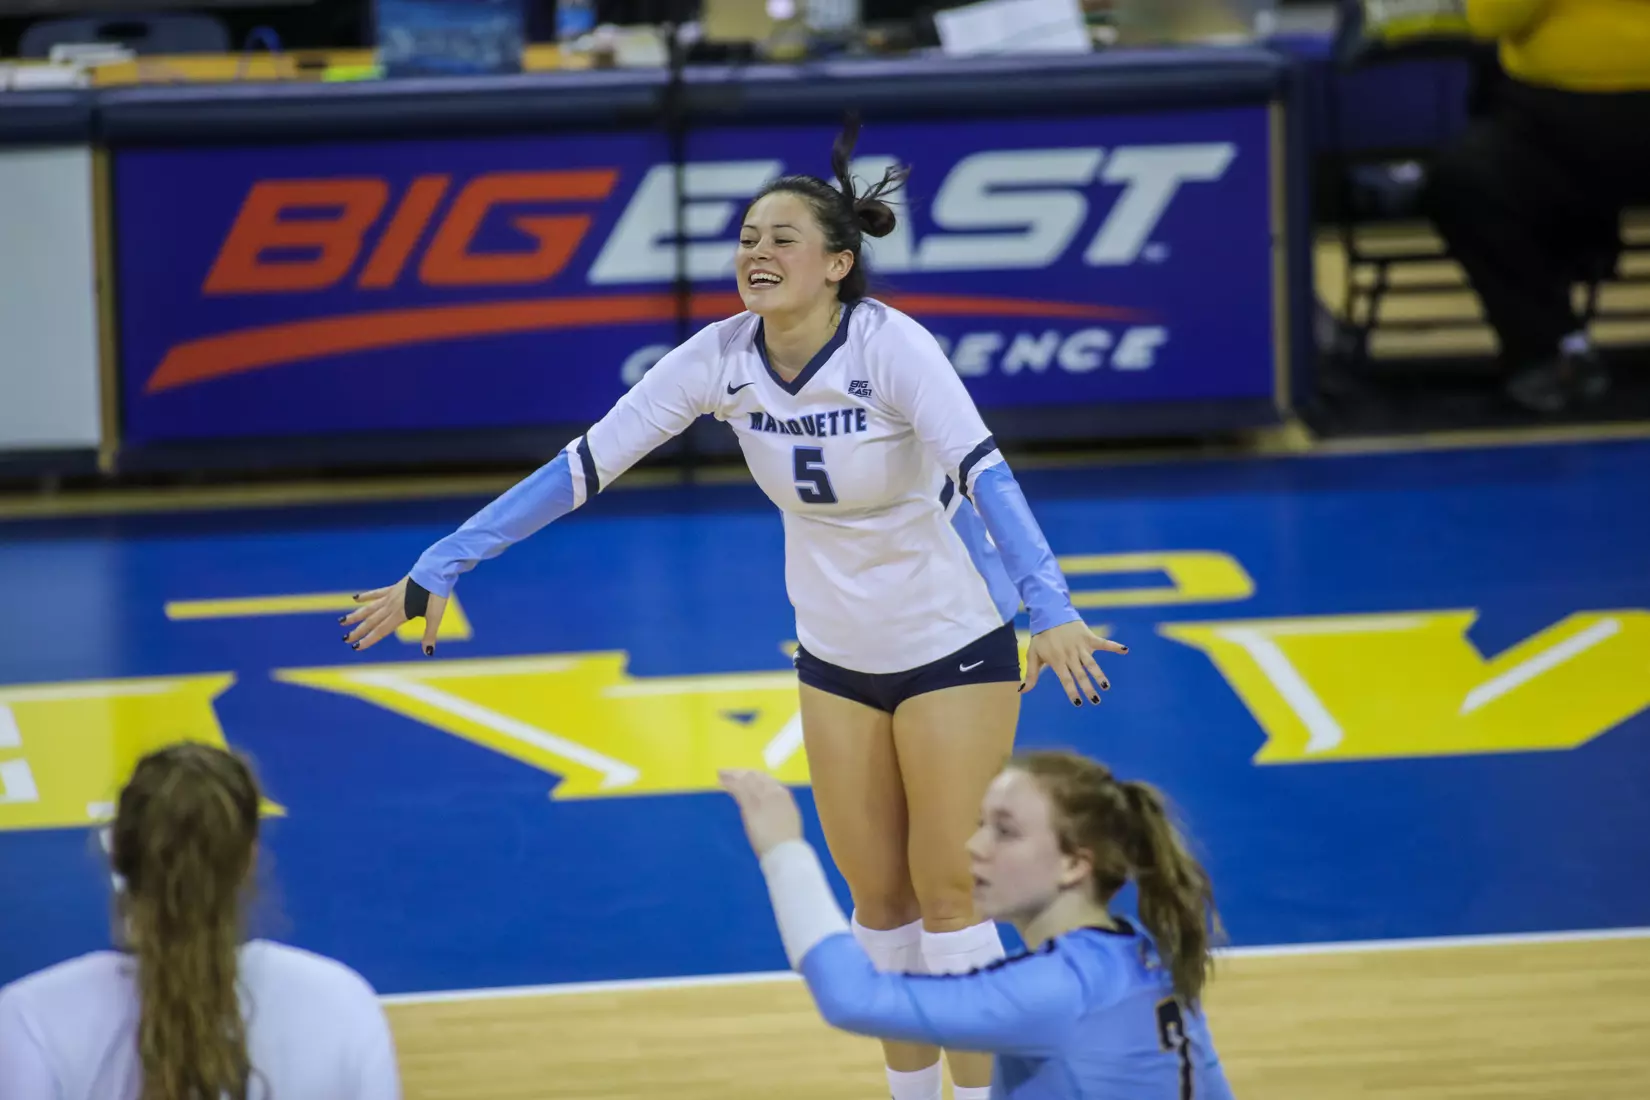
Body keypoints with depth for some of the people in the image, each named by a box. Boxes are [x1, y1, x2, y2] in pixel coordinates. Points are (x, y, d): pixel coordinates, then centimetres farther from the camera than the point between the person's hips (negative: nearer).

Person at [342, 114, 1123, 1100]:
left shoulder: (893, 347, -26)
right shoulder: (720, 359, -12)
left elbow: (981, 470, -40)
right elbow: (585, 466, -11)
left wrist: (1050, 610, -56)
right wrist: (437, 574, -14)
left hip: (954, 645, -5)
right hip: (836, 655, 5)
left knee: (947, 889, -2)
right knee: (878, 895, 10)